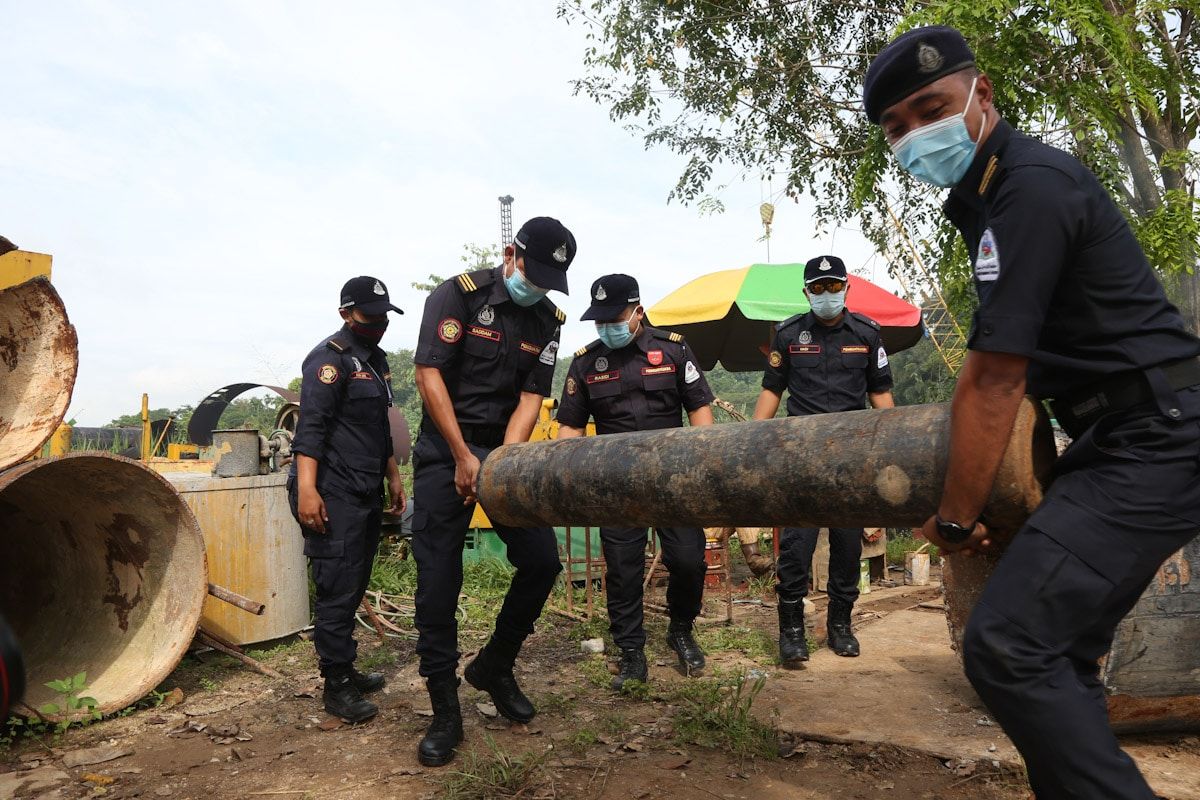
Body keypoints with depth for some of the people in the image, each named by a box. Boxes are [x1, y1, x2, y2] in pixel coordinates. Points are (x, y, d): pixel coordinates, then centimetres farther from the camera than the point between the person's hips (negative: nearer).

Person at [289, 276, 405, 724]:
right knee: (338, 590, -5)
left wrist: (393, 477, 26)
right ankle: (337, 686, 5)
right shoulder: (330, 358, -9)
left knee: (354, 587, 15)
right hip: (335, 495, -9)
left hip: (367, 493, 9)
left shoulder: (375, 359, 19)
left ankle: (345, 670, 27)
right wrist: (306, 489, -26)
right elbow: (310, 426, -18)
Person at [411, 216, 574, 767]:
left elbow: (530, 400, 0)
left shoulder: (547, 321, 5)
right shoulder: (460, 294, -8)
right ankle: (445, 714, 10)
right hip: (446, 454, -4)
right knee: (438, 582, -4)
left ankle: (494, 668, 21)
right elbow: (429, 374, -14)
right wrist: (464, 458, -15)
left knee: (542, 561, -3)